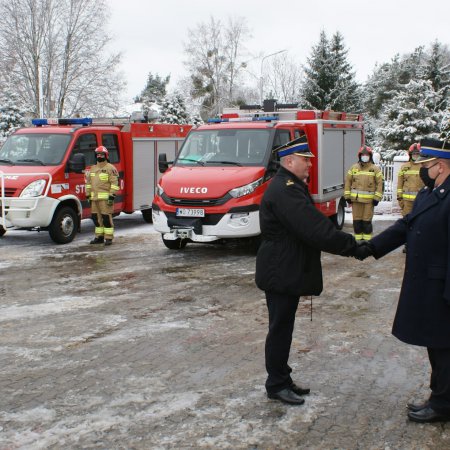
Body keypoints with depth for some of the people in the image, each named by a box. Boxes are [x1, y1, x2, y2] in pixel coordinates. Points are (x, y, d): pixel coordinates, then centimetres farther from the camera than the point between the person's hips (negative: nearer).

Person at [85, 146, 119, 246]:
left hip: (105, 198, -7)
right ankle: (99, 237, 19)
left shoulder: (110, 168, -4)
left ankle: (108, 238, -3)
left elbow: (114, 183, -11)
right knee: (96, 217, 10)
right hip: (94, 198, 7)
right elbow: (89, 182, 23)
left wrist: (112, 196, -18)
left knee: (107, 217, -8)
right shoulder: (93, 169, 19)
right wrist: (88, 195, 17)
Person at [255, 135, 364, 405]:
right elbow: (316, 231, -27)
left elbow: (313, 225, 12)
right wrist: (352, 246, -19)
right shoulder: (285, 191, -22)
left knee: (283, 329, 17)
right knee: (280, 330, 1)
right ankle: (276, 385, 14)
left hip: (288, 272, 10)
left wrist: (347, 244, 4)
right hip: (281, 274, -10)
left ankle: (283, 380, 28)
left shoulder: (290, 187, 14)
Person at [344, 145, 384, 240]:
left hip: (369, 200, -2)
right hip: (356, 199, 2)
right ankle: (358, 239, 15)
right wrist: (347, 196, 3)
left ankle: (367, 239, 8)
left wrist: (377, 198, -7)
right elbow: (348, 182, 8)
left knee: (367, 221, 0)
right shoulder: (354, 168, 9)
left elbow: (379, 184, -1)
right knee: (357, 220, 6)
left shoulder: (375, 169, 2)